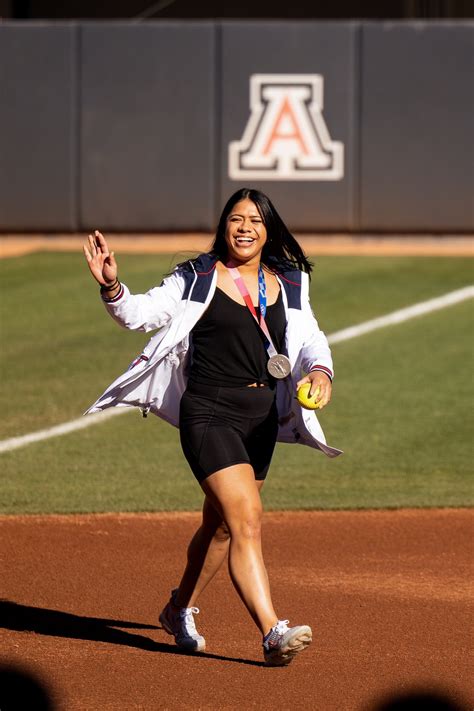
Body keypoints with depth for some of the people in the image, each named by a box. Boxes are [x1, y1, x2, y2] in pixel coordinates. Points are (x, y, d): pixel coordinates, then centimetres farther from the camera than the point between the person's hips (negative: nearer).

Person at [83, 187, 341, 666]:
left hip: (262, 419, 6)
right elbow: (140, 314, -7)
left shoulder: (289, 287, 10)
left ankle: (180, 610, 43)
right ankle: (272, 635, -28)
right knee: (247, 518, -20)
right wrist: (112, 288, -28)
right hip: (209, 415, -6)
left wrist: (319, 370, -16)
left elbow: (311, 340, 6)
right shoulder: (198, 280, -3)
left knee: (220, 524, 19)